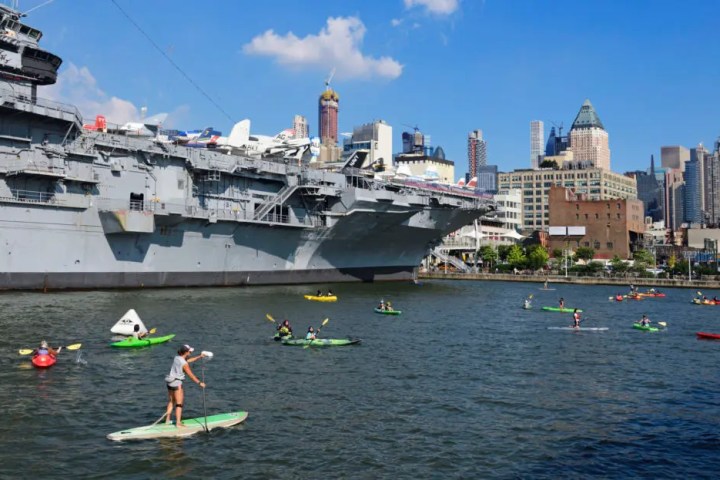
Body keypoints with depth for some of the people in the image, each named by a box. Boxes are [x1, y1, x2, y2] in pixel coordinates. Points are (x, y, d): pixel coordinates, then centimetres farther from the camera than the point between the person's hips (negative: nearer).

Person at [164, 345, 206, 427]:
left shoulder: (177, 358, 5)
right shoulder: (184, 364, -18)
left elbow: (189, 360, 19)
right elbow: (191, 375, -14)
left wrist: (199, 357, 20)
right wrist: (199, 383, -6)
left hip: (170, 382, 9)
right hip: (176, 383, -9)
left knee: (171, 402, 21)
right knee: (179, 404, -4)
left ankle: (167, 420, 29)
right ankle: (178, 423, -6)